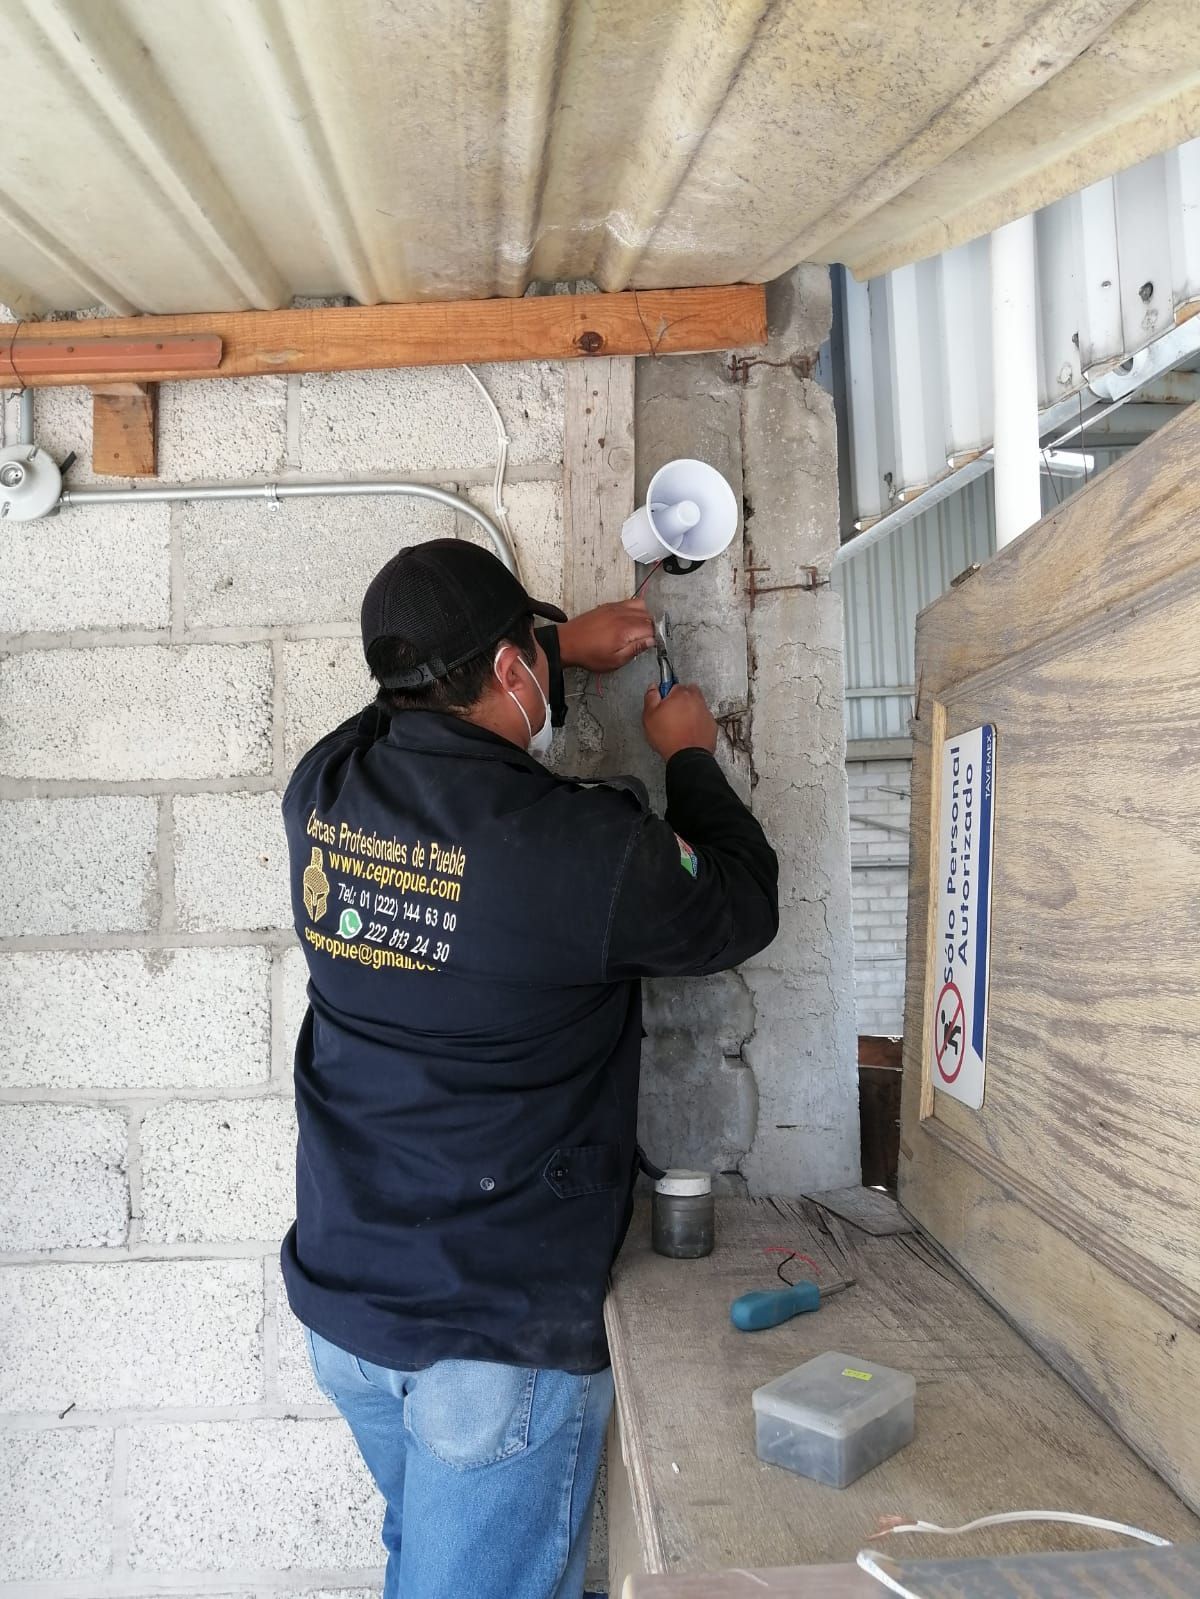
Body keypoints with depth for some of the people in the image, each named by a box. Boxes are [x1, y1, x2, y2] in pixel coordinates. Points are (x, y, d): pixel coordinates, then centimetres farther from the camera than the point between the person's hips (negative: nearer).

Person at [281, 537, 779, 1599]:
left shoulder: (323, 794, -6)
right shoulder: (587, 848, -24)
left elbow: (430, 705, 18)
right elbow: (743, 910, -3)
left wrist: (566, 646, 21)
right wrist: (689, 758, 10)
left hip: (339, 1301, 6)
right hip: (500, 1333, -6)